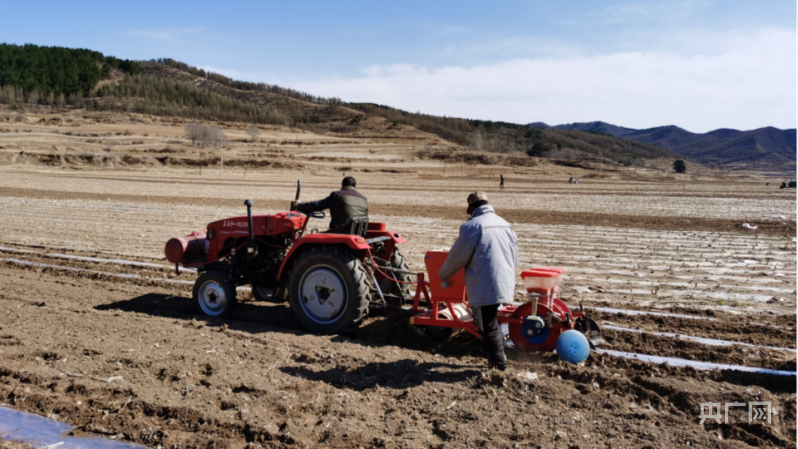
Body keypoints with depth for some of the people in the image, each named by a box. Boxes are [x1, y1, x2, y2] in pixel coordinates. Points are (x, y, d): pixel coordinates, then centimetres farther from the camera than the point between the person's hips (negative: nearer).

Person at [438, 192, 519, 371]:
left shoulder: (472, 226, -11)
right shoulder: (505, 224, 11)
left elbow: (457, 257, -6)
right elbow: (515, 257, 17)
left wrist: (443, 275, 10)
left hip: (484, 286, -7)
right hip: (504, 284, 7)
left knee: (488, 324, 3)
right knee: (489, 319, 22)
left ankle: (498, 363, 10)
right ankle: (498, 354, 27)